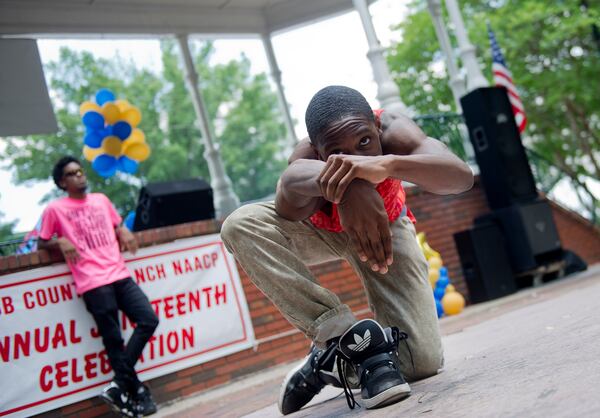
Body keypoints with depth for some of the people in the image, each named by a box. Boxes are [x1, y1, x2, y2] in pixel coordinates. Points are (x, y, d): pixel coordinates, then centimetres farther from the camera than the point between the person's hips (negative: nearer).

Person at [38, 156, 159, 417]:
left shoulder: (101, 199, 17)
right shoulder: (55, 209, 4)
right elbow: (42, 244, 10)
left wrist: (124, 231, 8)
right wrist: (60, 242, -10)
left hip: (120, 275, 5)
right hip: (93, 283, -5)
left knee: (149, 320, -6)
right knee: (113, 340, -2)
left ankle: (119, 387, 1)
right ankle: (137, 392, 11)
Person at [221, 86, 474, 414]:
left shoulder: (391, 130, -36)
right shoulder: (306, 160, -37)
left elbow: (462, 176, -53)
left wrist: (388, 165, -71)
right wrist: (348, 186, -82)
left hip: (385, 225, 0)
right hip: (320, 228, 0)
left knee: (423, 362, -18)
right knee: (240, 226, -35)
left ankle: (334, 356, 13)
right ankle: (354, 340, -30)